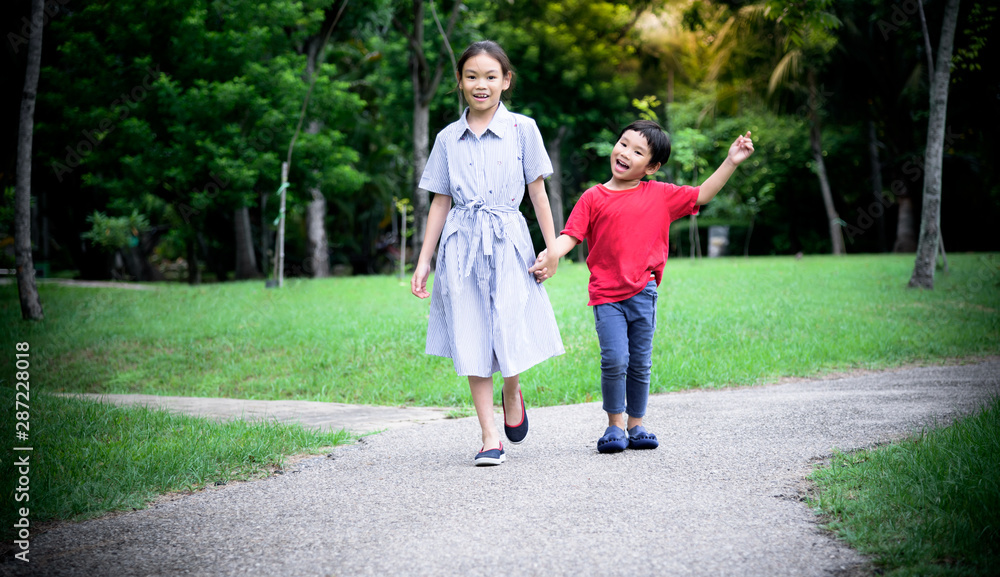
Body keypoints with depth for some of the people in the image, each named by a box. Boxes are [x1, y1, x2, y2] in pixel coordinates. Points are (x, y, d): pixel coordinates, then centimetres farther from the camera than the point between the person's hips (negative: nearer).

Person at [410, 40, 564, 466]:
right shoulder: (448, 138, 8)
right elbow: (440, 202, 12)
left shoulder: (522, 129, 3)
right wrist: (424, 261, 9)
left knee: (510, 339, -9)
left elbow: (537, 192, 6)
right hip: (462, 246, 2)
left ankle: (512, 395, 26)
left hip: (507, 242, -2)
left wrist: (553, 248, 3)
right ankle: (490, 437, 7)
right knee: (472, 342, 0)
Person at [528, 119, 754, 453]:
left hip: (643, 292, 2)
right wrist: (549, 257, -21)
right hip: (606, 293, -2)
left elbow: (701, 195, 13)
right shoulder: (593, 198, 4)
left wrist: (731, 162, 5)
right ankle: (615, 426, 4)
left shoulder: (661, 195, 8)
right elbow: (571, 235, -1)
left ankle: (636, 426, 22)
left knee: (640, 363, 8)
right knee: (614, 360, -12)